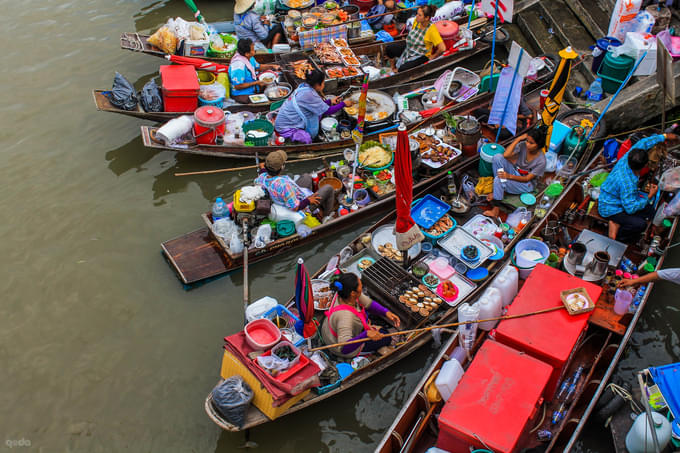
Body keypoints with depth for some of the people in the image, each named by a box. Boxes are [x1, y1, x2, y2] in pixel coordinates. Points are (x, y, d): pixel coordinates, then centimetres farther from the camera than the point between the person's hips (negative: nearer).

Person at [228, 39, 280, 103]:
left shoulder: (250, 58, 0)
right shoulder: (238, 65, -28)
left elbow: (258, 67, 20)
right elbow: (238, 86, -26)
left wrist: (272, 66, 5)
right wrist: (256, 83, -22)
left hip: (251, 89, 10)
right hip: (241, 95, -10)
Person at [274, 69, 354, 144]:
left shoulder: (304, 86, 1)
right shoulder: (309, 94, -26)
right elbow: (328, 111, -19)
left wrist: (330, 102, 12)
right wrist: (343, 104, -7)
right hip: (285, 128, -9)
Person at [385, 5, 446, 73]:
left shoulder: (432, 29, -29)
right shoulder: (417, 21, -9)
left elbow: (442, 48, -31)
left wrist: (432, 57, -18)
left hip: (421, 56, -7)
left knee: (402, 70, -27)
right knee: (389, 48, -11)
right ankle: (393, 69, 11)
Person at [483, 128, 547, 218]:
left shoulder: (541, 161, -24)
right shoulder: (523, 145, -14)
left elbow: (527, 178, -23)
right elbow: (506, 155, -25)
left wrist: (509, 176, -37)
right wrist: (518, 139, -27)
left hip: (526, 184, -6)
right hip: (515, 172, 6)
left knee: (498, 180, -30)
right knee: (497, 157, -19)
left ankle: (496, 208, -13)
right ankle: (500, 189, -11)